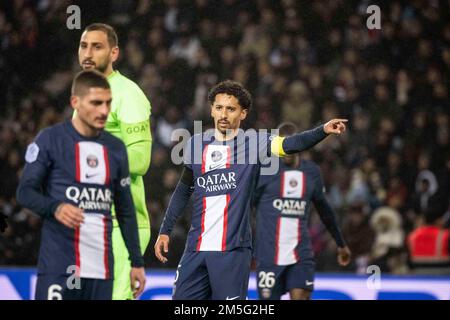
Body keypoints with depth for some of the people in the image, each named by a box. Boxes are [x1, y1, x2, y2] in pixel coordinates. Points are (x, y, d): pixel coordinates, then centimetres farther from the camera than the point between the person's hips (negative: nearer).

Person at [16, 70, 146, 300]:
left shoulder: (116, 148, 15)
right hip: (58, 263, -5)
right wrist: (55, 208, -22)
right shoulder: (50, 140, -1)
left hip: (101, 269, 5)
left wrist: (137, 262, 15)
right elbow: (25, 191, -2)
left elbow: (125, 211, 19)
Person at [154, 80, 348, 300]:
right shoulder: (196, 144, 9)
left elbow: (290, 144, -19)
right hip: (196, 247, 4)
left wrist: (323, 131, -36)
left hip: (233, 249, -4)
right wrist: (165, 231, 18)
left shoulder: (253, 143, -3)